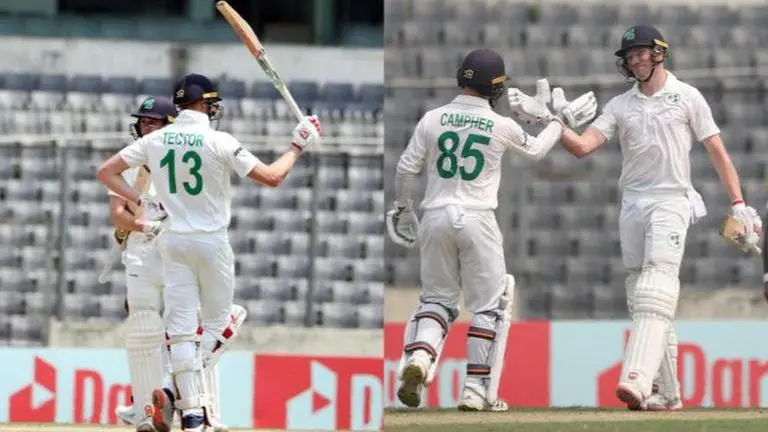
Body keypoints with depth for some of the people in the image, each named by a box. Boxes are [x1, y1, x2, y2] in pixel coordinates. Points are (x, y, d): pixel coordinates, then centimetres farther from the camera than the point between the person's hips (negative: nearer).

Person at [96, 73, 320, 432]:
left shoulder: (155, 141, -1)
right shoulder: (219, 143, -14)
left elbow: (105, 172, 2)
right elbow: (272, 176, -13)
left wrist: (142, 203, 4)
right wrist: (298, 145, 1)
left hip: (173, 241, 3)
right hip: (212, 241, -3)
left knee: (181, 327, 2)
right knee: (217, 322, 12)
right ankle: (183, 390, -6)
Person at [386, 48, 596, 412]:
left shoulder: (432, 120, 0)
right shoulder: (502, 126, -3)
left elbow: (405, 169, 2)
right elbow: (535, 150, 17)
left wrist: (402, 206, 20)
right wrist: (557, 123, 35)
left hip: (436, 218, 3)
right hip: (476, 219, -3)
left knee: (437, 300, 14)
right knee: (489, 306, 8)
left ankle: (417, 359, -13)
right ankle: (476, 389, 3)